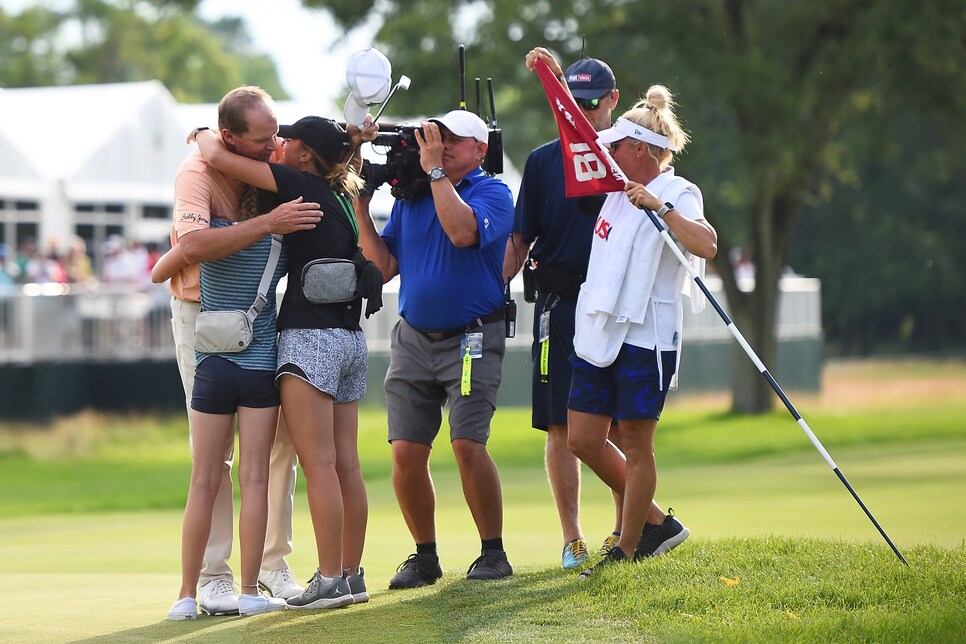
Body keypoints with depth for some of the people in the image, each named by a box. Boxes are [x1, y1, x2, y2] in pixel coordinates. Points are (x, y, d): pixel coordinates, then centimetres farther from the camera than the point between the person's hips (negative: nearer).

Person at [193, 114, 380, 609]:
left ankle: (330, 580, -10)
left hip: (310, 339, -8)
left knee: (319, 466, -8)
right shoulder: (343, 195, 12)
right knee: (346, 466, 9)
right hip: (350, 340, 8)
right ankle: (352, 574, 12)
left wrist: (207, 136, 9)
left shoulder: (302, 185, -9)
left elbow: (218, 156, -12)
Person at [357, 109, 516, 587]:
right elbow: (384, 266, 8)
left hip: (471, 338, -5)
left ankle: (493, 553, -3)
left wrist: (436, 170, -17)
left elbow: (462, 232, -24)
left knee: (468, 444, -16)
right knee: (406, 452, -2)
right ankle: (424, 555, 11)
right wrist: (362, 206, -1)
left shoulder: (492, 193, -3)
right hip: (413, 339, 5)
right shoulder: (410, 195, 12)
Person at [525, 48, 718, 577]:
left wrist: (660, 207, -34)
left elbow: (706, 245, -27)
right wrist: (554, 78, 27)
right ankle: (656, 523, 19)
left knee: (636, 444, -1)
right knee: (584, 440, 6)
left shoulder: (676, 195, -8)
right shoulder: (618, 184, 13)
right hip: (598, 330, 8)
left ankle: (628, 550, 8)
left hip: (645, 336, -8)